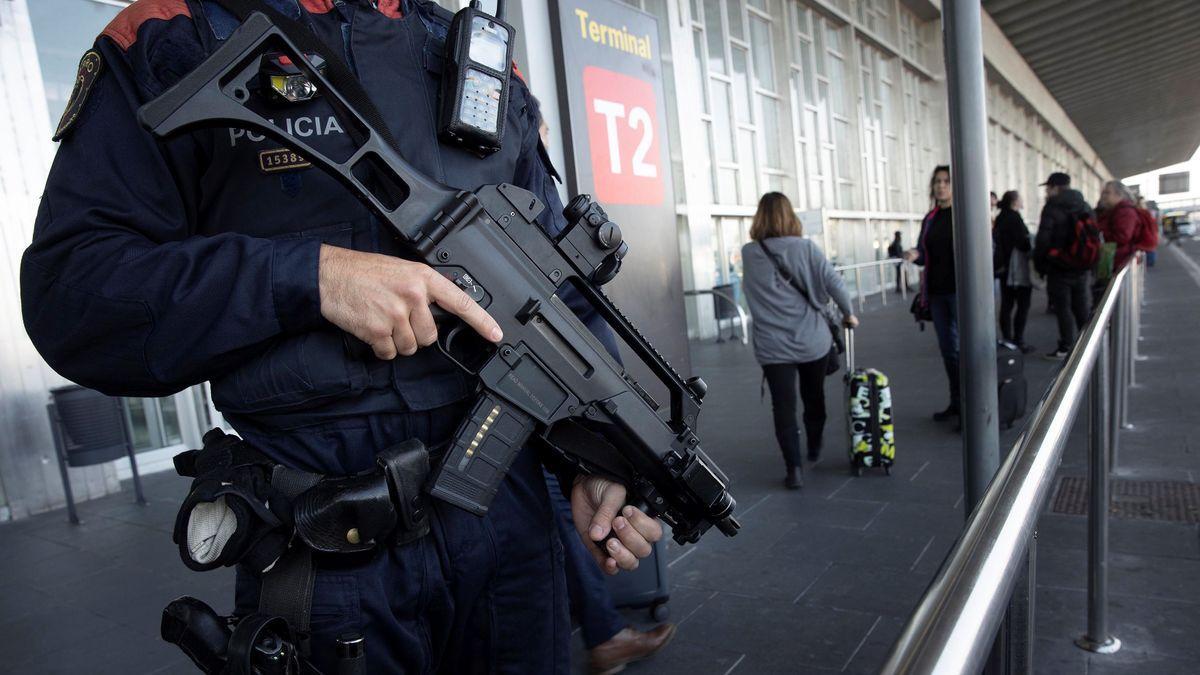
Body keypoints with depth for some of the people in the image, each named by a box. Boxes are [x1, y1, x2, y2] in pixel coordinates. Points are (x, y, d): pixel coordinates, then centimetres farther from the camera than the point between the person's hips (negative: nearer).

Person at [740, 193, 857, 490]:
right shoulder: (806, 248, -6)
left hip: (773, 346, -1)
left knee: (783, 407, 3)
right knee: (814, 397, 21)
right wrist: (848, 313, 6)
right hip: (812, 340, 1)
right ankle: (815, 448, 41)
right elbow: (834, 283, -10)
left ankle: (794, 468, -3)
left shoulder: (748, 254, -3)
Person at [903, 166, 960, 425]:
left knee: (961, 347, -7)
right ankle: (956, 402, 23)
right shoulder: (929, 219, 13)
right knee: (947, 348, 12)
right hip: (937, 292, 6)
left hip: (961, 291, -6)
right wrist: (915, 255, -6)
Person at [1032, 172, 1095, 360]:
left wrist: (1039, 264, -7)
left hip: (1059, 267, -7)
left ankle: (1066, 347, 2)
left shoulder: (1052, 208, -13)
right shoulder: (1085, 207, 11)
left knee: (1063, 309, -1)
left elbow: (1043, 239, -18)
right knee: (1081, 307, 16)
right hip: (1081, 267, 7)